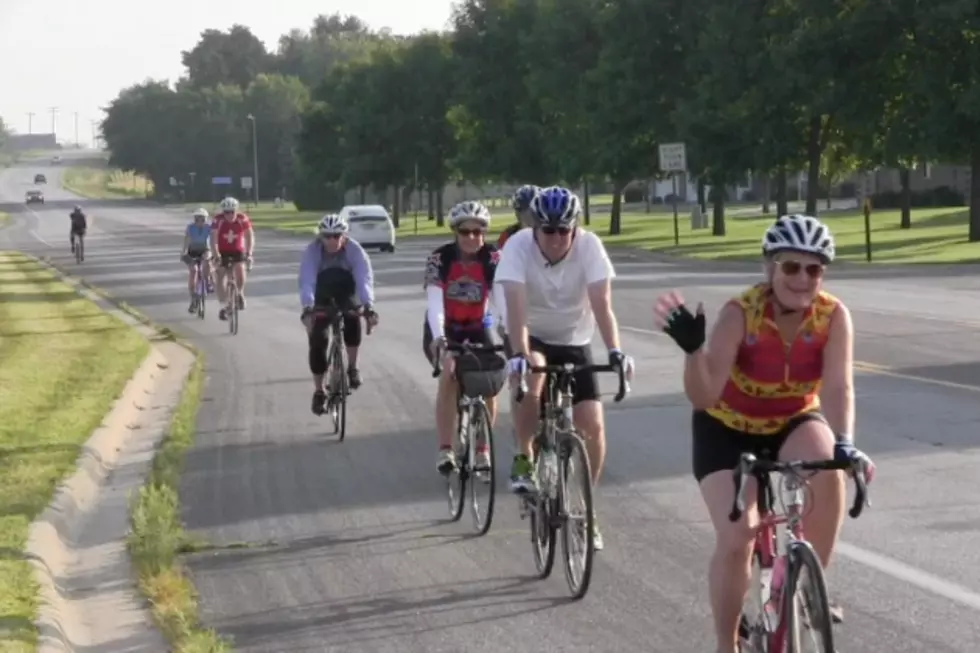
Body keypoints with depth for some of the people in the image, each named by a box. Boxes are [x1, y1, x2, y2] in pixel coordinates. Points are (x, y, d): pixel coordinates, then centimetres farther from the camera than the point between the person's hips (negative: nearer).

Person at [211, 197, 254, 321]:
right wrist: (216, 255, -37)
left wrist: (249, 254, -30)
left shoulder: (242, 219, -20)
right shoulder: (218, 220, -23)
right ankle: (225, 306, 4)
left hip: (238, 251, 0)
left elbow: (250, 236, -19)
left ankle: (240, 294, 6)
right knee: (221, 278, -7)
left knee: (240, 269, -23)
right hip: (223, 252, 0)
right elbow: (213, 239, -25)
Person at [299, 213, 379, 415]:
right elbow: (306, 281, -38)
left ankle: (352, 367, -7)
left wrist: (368, 306, -53)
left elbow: (364, 278, -37)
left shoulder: (354, 249, -27)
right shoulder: (312, 251, -27)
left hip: (346, 294, 0)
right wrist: (307, 309, -54)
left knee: (352, 320, -29)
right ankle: (319, 391, 4)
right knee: (317, 341, -12)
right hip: (321, 298, 0)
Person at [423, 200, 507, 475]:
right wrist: (439, 339, -48)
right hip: (444, 327, -2)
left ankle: (482, 451, 3)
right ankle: (445, 450, -23)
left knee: (490, 381, -14)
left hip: (478, 326, 2)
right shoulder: (439, 258, -23)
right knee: (449, 374, -26)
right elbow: (434, 302, -32)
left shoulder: (493, 259, -20)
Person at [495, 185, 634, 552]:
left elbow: (602, 304, -28)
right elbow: (516, 307, -34)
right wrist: (519, 355, -48)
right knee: (530, 378, -36)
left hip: (574, 342, 2)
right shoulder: (518, 246, -24)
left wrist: (615, 351, -42)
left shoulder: (589, 246, -21)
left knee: (592, 426, -11)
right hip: (533, 338, -2)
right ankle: (524, 460, -13)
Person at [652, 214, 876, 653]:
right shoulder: (741, 314, -28)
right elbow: (703, 396, -33)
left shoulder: (833, 316, -21)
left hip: (794, 422, 2)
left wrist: (844, 444, -49)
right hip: (728, 429, -2)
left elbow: (839, 387, -32)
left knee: (828, 470, -32)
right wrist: (693, 347, -52)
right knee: (736, 539, -18)